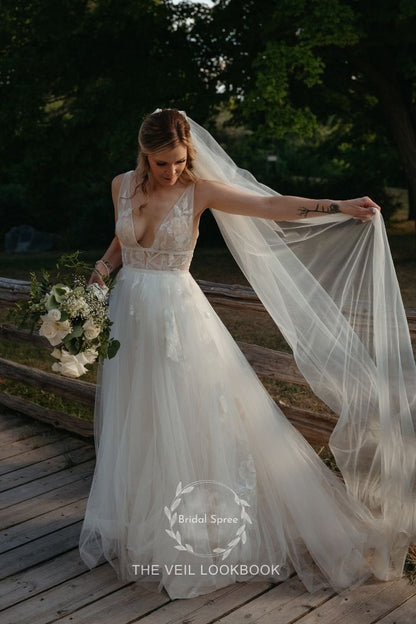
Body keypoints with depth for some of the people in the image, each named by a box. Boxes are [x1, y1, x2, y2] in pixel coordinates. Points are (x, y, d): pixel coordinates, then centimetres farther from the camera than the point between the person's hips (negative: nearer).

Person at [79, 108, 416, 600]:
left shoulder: (200, 190, -10)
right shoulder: (122, 186, 2)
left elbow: (271, 205, -17)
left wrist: (341, 206, -24)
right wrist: (103, 265, -2)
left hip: (177, 315, -4)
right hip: (129, 312, 4)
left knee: (191, 423, 1)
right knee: (131, 425, 14)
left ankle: (201, 529, 19)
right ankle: (135, 524, 33)